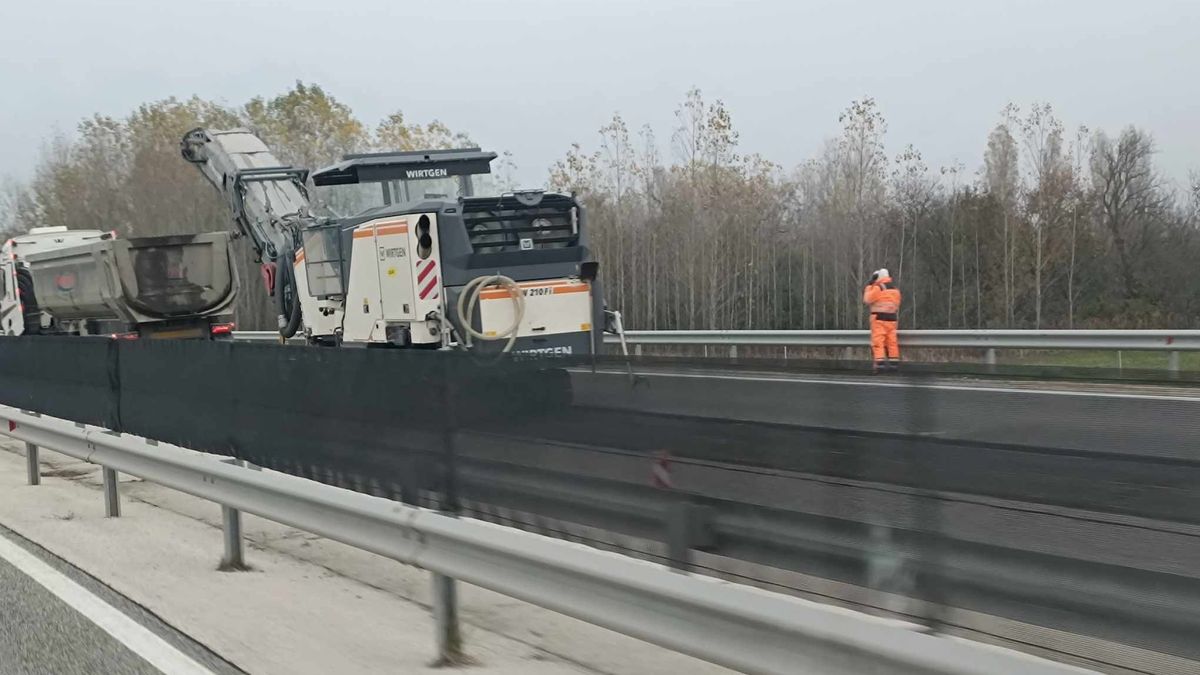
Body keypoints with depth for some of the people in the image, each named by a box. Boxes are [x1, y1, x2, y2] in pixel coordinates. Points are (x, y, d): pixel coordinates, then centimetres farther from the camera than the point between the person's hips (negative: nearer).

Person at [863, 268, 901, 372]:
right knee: (892, 341, 9)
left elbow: (867, 300, -6)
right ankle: (894, 363, 9)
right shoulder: (895, 288, 14)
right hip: (892, 318, 7)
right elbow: (897, 304, 18)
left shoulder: (878, 288, -10)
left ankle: (880, 362, -18)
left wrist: (869, 287, 3)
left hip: (879, 317, -7)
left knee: (878, 340, -8)